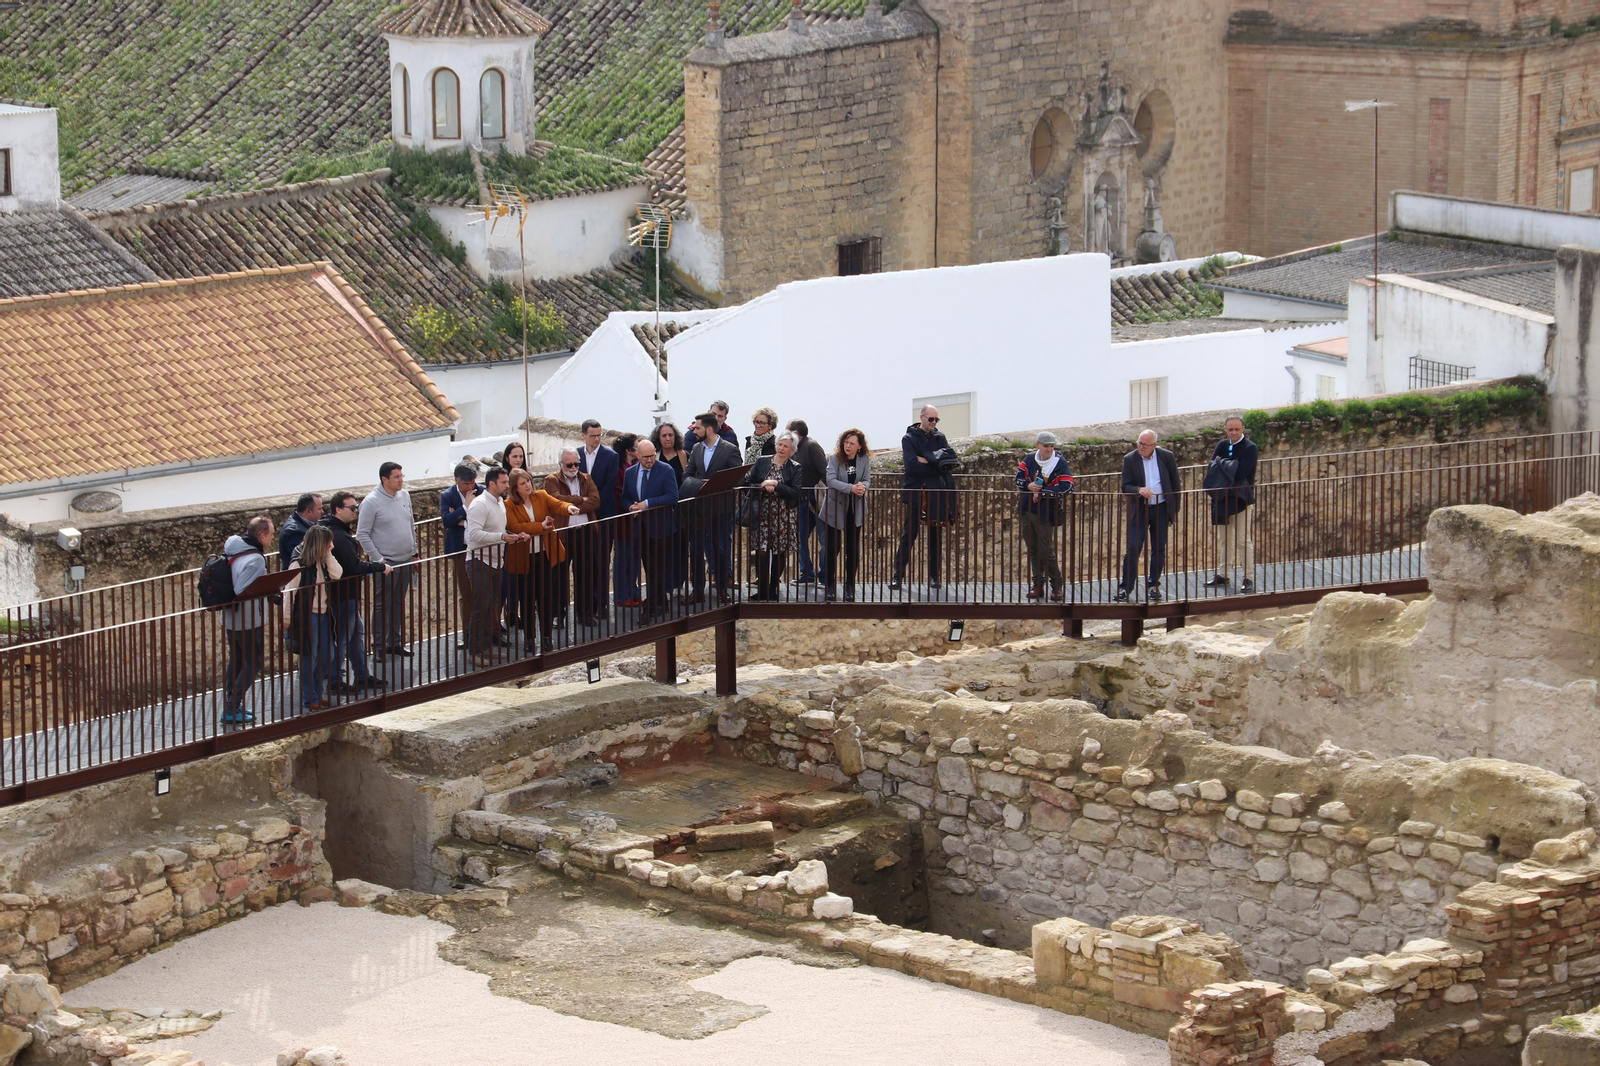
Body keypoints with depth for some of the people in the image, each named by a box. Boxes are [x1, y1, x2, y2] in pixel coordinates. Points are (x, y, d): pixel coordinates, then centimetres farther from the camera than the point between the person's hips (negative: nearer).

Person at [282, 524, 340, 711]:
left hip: (323, 615, 8)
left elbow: (337, 575, -8)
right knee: (309, 659, 2)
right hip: (307, 617, -8)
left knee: (327, 656, 13)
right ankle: (310, 699, 12)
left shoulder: (322, 562, 7)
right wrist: (286, 620, -12)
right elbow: (289, 593, -13)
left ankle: (319, 693, 27)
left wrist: (328, 555, -9)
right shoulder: (299, 565, -15)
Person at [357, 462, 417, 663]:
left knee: (399, 604, 14)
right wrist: (378, 560, -15)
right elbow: (362, 535, -13)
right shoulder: (372, 502, -13)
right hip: (386, 563, -6)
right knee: (382, 606, 0)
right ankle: (380, 647, 7)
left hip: (406, 561, 6)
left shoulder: (404, 496, 7)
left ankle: (395, 642, 24)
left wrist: (414, 553, 15)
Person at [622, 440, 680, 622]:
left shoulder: (666, 470, -7)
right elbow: (625, 498, 15)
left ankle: (654, 608, 0)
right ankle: (660, 605, 21)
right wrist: (631, 507, -9)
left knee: (657, 570, -4)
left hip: (660, 528, -5)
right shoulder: (630, 473, 8)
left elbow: (672, 497, -16)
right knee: (649, 569, 11)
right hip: (641, 528, 5)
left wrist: (647, 504, -21)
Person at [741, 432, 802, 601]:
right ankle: (762, 590, 1)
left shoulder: (795, 468, 2)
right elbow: (747, 483, 4)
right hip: (762, 515, 0)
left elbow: (796, 493, -8)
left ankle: (773, 589, 16)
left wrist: (776, 485, -15)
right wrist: (763, 487, -13)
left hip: (783, 516, 0)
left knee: (779, 553, 5)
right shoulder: (762, 462, 7)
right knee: (761, 552, -7)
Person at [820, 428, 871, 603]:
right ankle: (830, 586, 12)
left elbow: (867, 480, -6)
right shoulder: (835, 458, -11)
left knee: (853, 549, 4)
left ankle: (850, 588, 14)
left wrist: (863, 487, -30)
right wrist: (851, 488, -33)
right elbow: (830, 480, -21)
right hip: (835, 508, -2)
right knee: (832, 548, 0)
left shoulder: (865, 459, -3)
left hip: (855, 510, 2)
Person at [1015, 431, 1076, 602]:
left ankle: (1057, 586, 8)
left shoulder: (1060, 463, -9)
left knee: (1046, 550, -5)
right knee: (1033, 549, 9)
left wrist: (1041, 492, -18)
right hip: (1026, 511, 5)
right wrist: (1028, 486, -14)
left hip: (1046, 513, -5)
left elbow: (1065, 487, -17)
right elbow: (1019, 476, 8)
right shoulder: (1029, 459, 3)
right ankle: (1037, 585, 17)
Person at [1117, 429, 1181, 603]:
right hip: (1139, 511, -1)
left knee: (1159, 550, 6)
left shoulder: (1167, 457, -2)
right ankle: (1125, 589, -2)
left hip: (1161, 510, 1)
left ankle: (1153, 587, 19)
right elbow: (1125, 486, -5)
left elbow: (1175, 484, 7)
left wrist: (1175, 509, 7)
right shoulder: (1130, 459, -4)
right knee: (1133, 549, -7)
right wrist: (1139, 490, -26)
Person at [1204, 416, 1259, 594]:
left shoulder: (1249, 448, -12)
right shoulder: (1222, 445, 7)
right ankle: (1223, 574, 25)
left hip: (1241, 498, -7)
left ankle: (1249, 577, 0)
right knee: (1224, 539, 15)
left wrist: (1221, 463, -11)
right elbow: (1213, 465, -2)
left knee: (1244, 540, -5)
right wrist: (1229, 466, -19)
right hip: (1222, 498, 7)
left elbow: (1241, 472, -23)